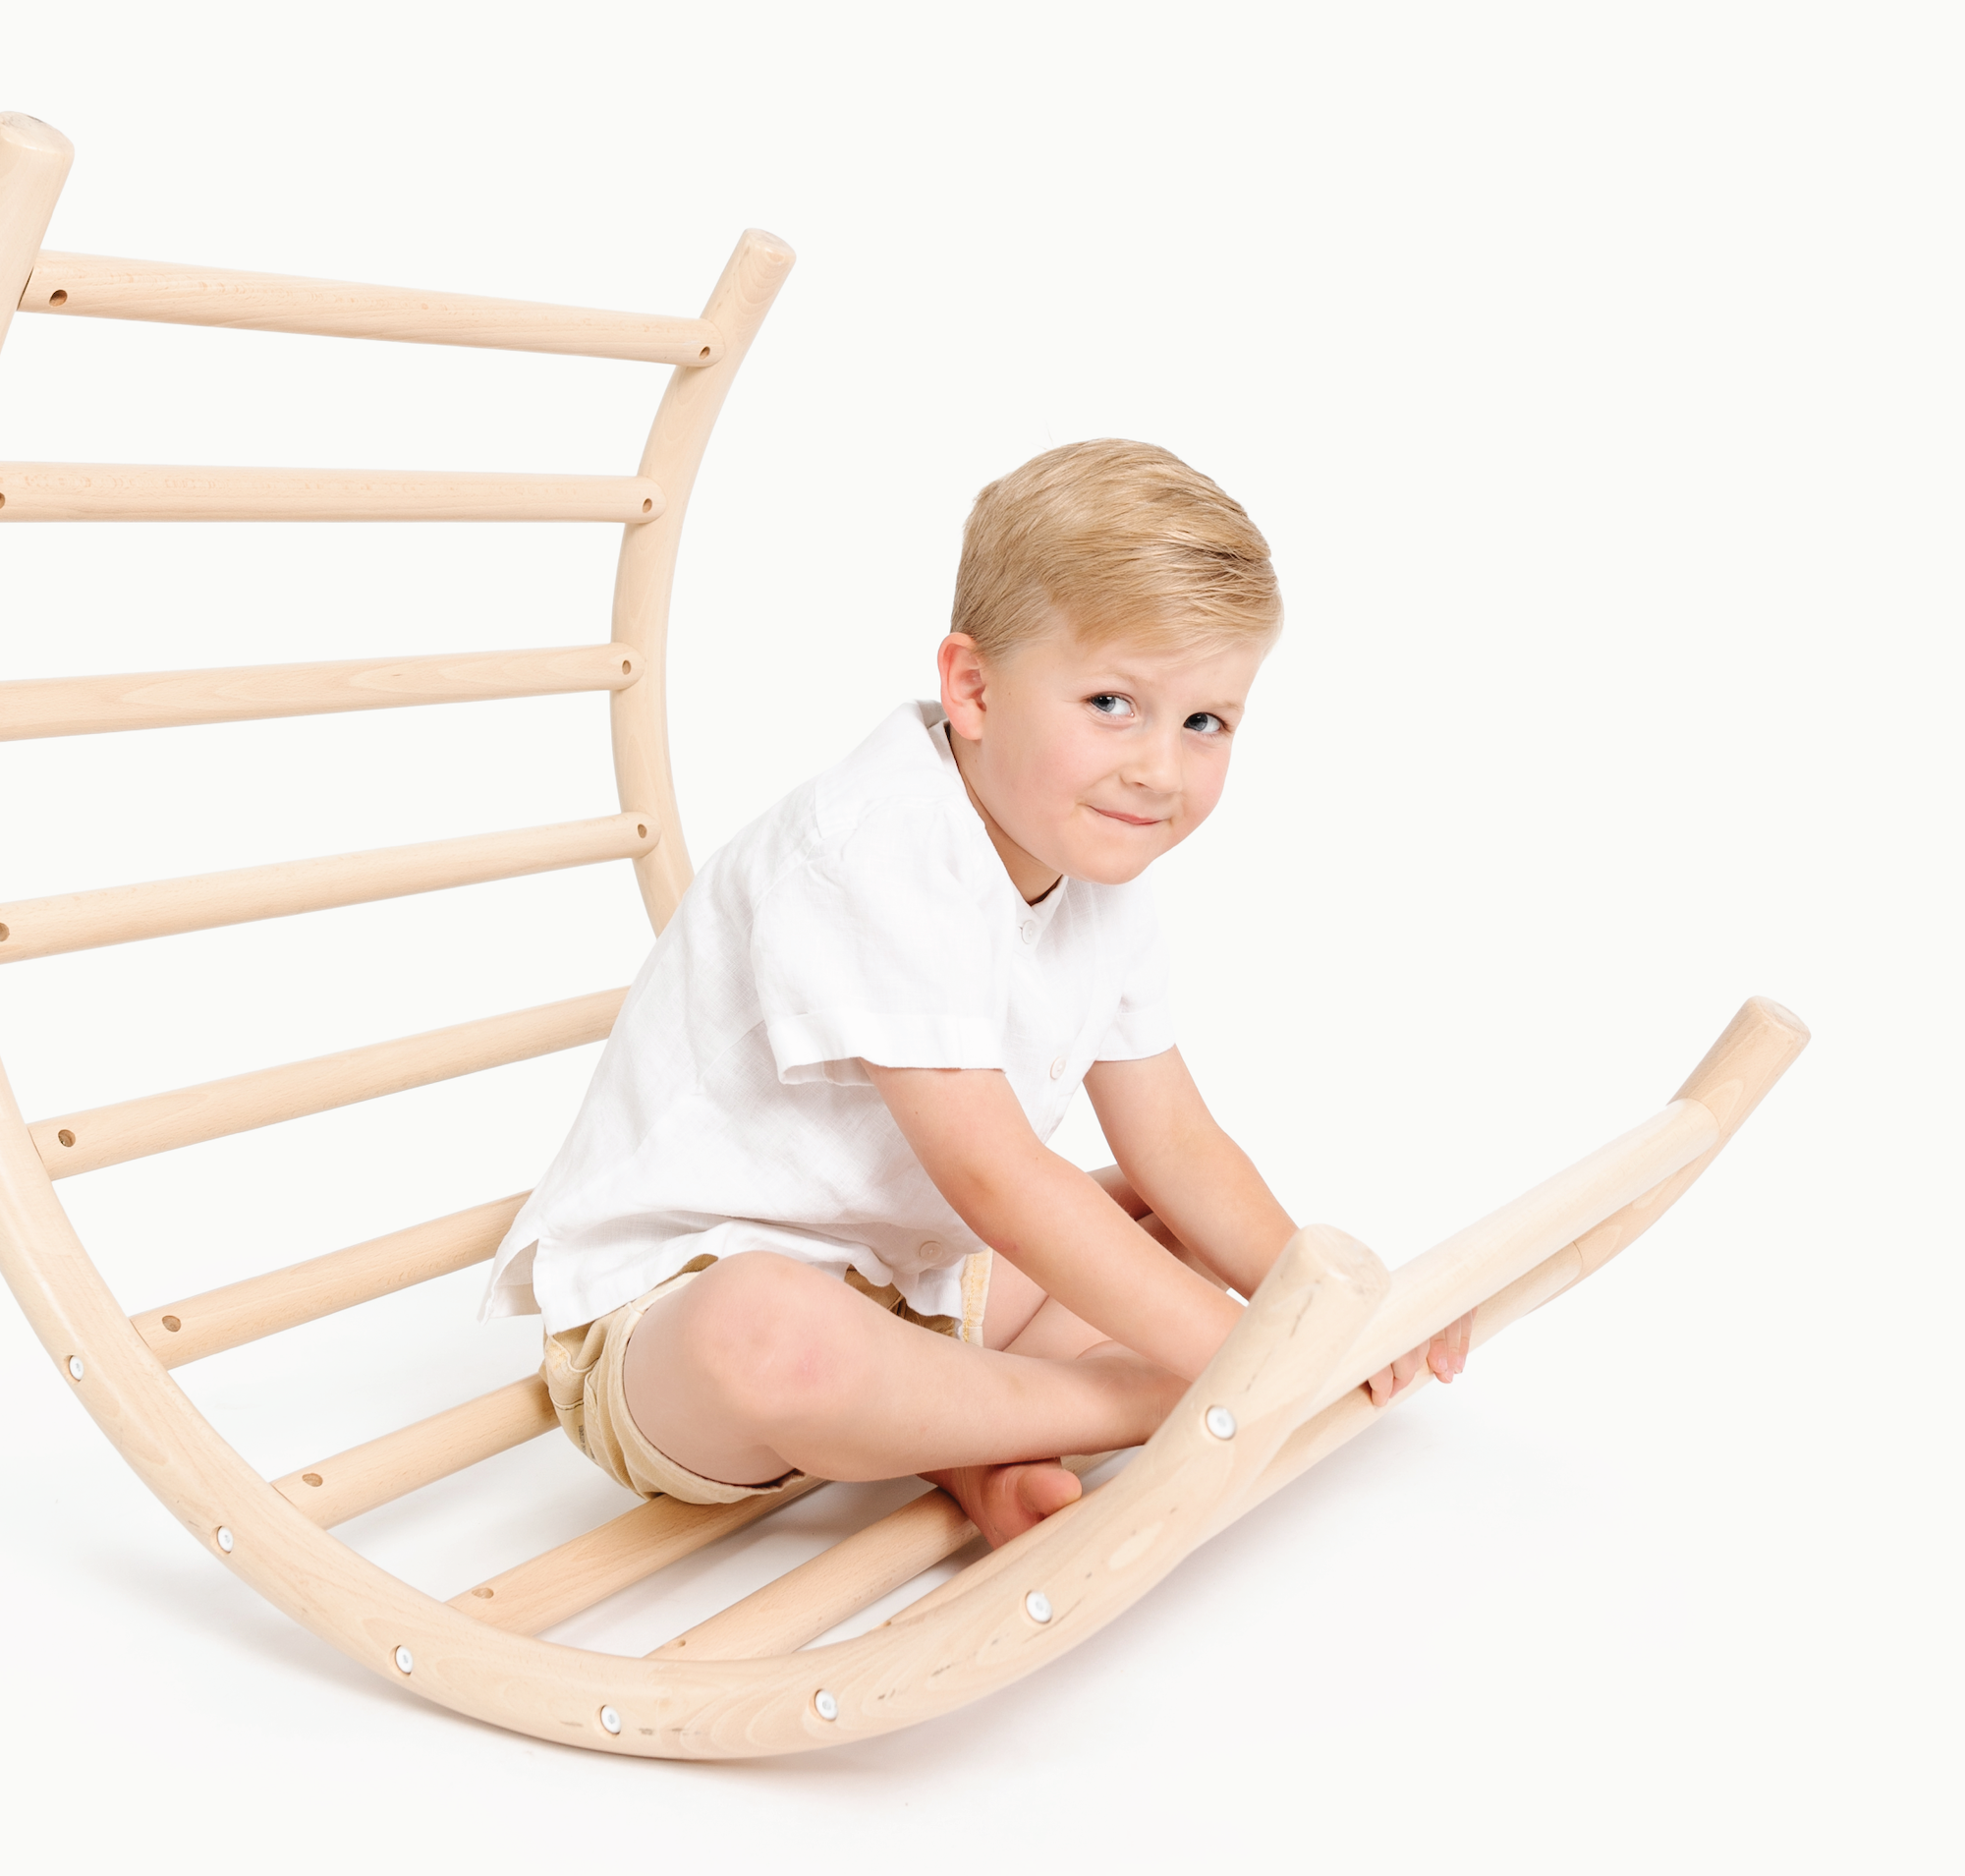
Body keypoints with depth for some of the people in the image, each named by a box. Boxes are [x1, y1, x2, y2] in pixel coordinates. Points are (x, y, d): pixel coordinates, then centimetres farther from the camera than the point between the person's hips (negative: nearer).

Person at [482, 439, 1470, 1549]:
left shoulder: (1101, 877, 1)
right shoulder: (876, 859, -27)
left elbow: (1172, 1141, 7)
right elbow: (993, 1177, -31)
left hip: (914, 1275, 9)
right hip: (669, 1302, -9)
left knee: (1191, 1227, 9)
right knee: (767, 1338, -42)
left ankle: (971, 1447, -13)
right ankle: (1138, 1404, -20)